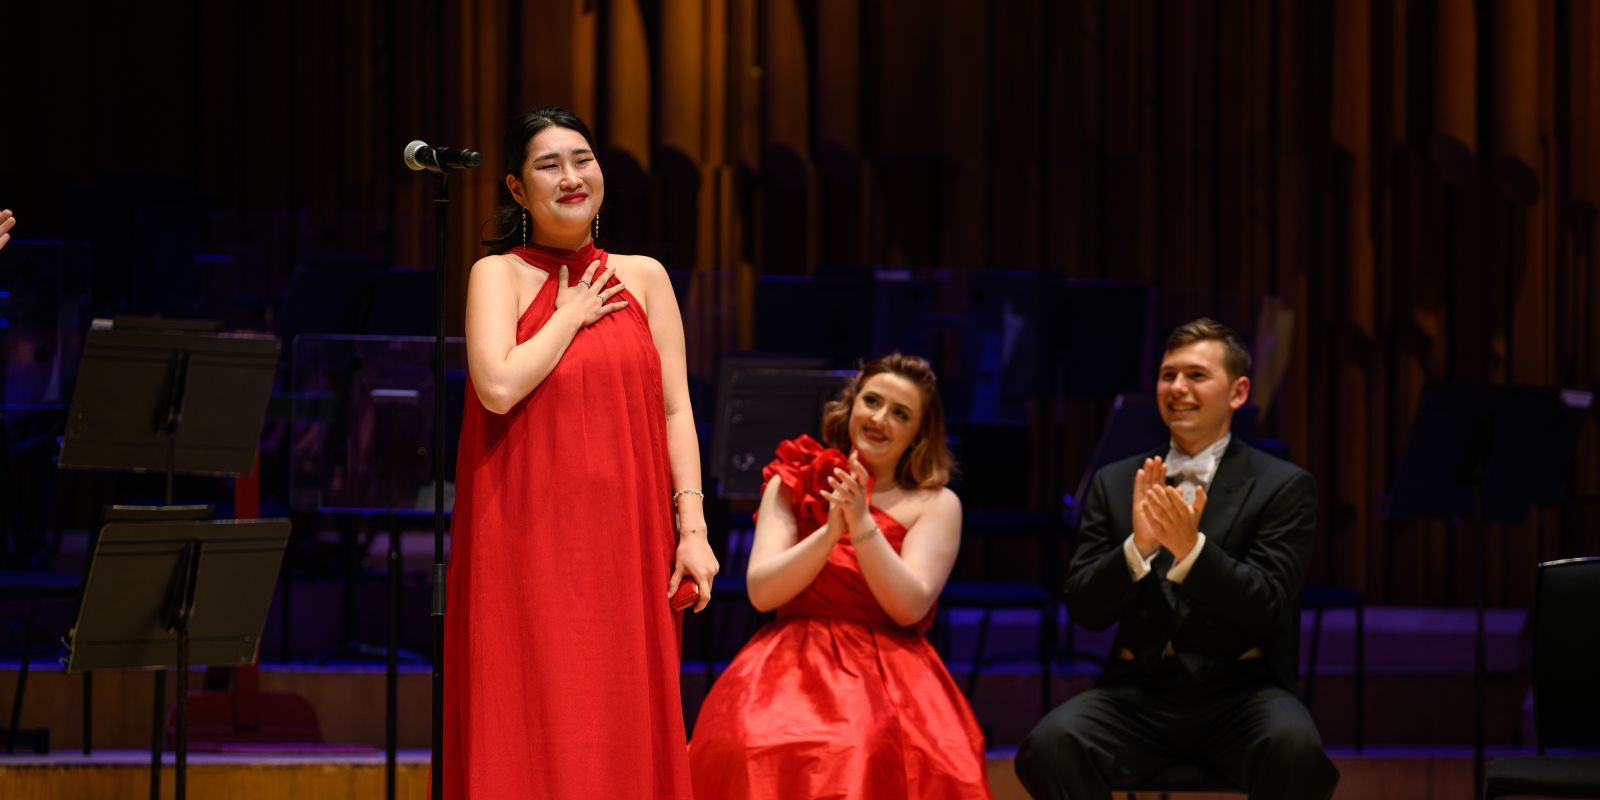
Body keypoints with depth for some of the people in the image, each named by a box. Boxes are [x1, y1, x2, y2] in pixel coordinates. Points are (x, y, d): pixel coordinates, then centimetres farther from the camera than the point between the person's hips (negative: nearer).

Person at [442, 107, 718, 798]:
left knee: (627, 727, 1)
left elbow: (675, 408, 8)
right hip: (529, 532, -3)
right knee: (531, 730, -5)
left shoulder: (643, 277, 12)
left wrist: (691, 527, -1)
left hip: (626, 534, 3)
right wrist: (572, 316, -3)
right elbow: (498, 387, -14)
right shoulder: (499, 274, 3)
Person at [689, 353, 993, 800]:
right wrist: (830, 531, -13)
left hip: (890, 671, -1)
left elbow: (909, 607, -5)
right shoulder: (792, 485, 13)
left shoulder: (935, 505, 9)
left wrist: (863, 525, -16)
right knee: (754, 747, -34)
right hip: (793, 664, 1)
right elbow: (761, 591, 1)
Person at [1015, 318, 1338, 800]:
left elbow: (1267, 610, -8)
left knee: (1294, 750, -36)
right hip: (1140, 690, 2)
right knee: (1051, 747, -29)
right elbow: (1084, 610, 4)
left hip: (1240, 691, -2)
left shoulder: (1283, 487, 3)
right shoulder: (1116, 485, 11)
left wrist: (1192, 548, -24)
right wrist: (1138, 547, -16)